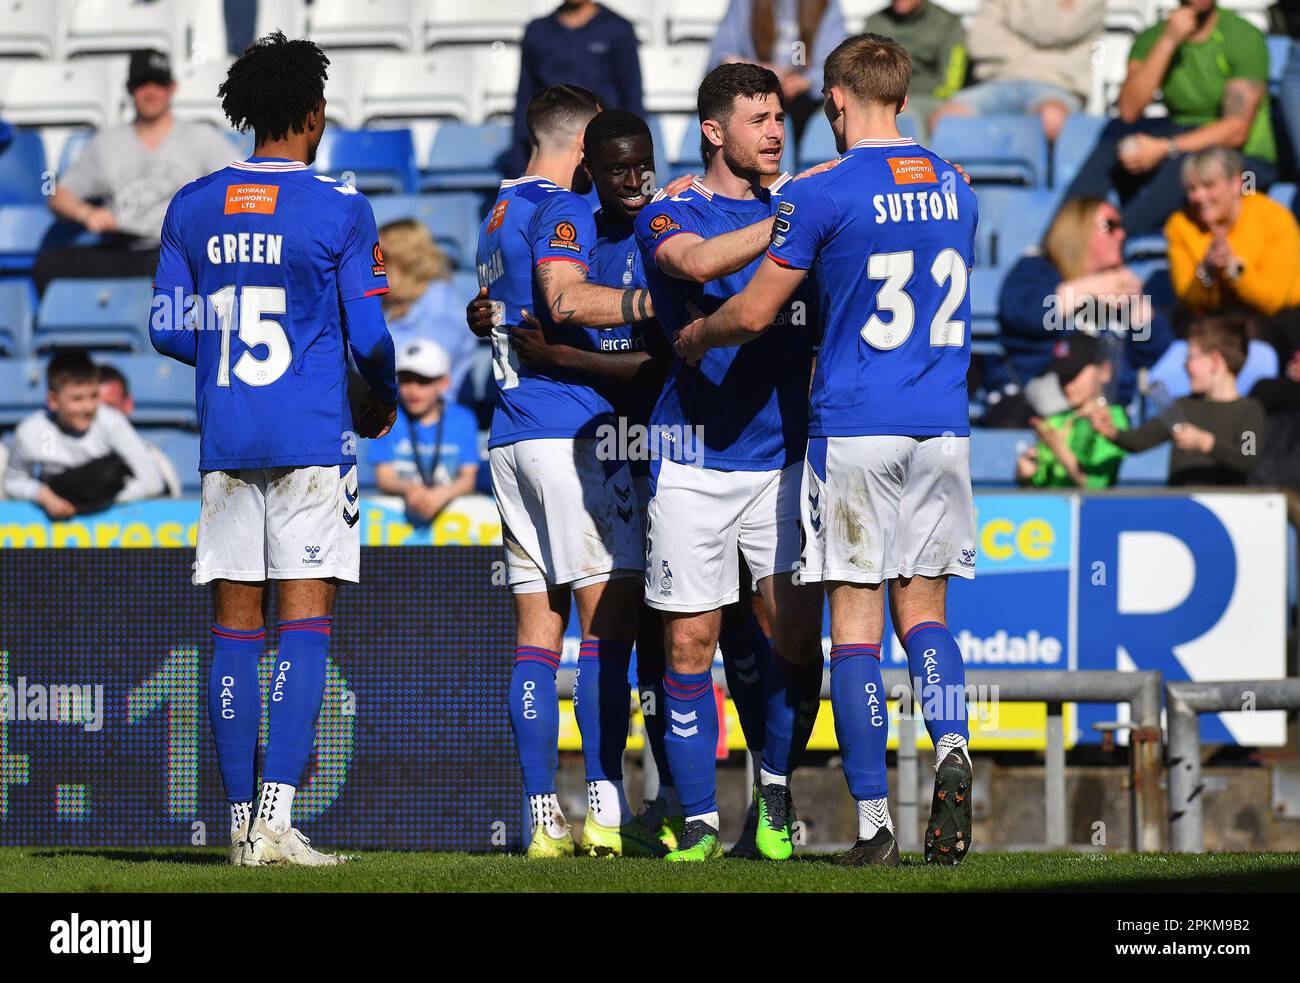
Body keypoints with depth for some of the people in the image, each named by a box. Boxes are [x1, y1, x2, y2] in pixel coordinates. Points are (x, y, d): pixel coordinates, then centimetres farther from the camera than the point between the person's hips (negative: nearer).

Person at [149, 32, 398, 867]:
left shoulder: (192, 208, 7)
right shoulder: (339, 209, -5)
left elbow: (168, 331, 8)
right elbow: (369, 335, -5)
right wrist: (383, 399, 15)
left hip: (224, 441, 4)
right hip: (313, 435, -4)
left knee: (236, 626, 8)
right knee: (306, 620, -5)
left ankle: (243, 824, 8)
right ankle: (276, 819, -16)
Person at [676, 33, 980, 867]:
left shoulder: (822, 196, -9)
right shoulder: (956, 191, 9)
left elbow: (753, 313, -8)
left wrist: (695, 338, 14)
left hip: (854, 430, -4)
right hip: (942, 425, 5)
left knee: (856, 621, 0)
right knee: (923, 606, 12)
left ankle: (875, 824, -2)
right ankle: (951, 748, -15)